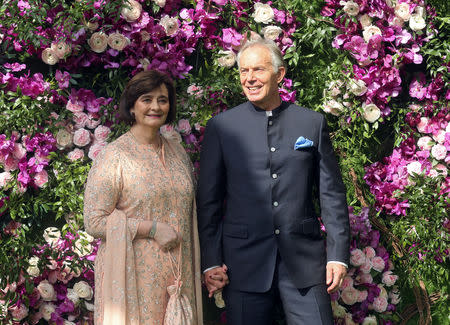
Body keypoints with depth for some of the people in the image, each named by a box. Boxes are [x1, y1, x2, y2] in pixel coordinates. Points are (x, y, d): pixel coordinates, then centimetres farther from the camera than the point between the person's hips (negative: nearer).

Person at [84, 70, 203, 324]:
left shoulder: (178, 153, 11)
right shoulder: (114, 156, -7)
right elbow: (95, 221, -11)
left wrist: (199, 269, 13)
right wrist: (152, 228, -16)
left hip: (178, 274, 5)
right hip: (135, 275, -5)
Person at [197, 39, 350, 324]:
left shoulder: (313, 123, 8)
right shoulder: (221, 126, 5)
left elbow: (332, 194, 8)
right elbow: (208, 199, 5)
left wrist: (338, 255, 1)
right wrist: (210, 261, -1)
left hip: (304, 260, 1)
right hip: (244, 262, 0)